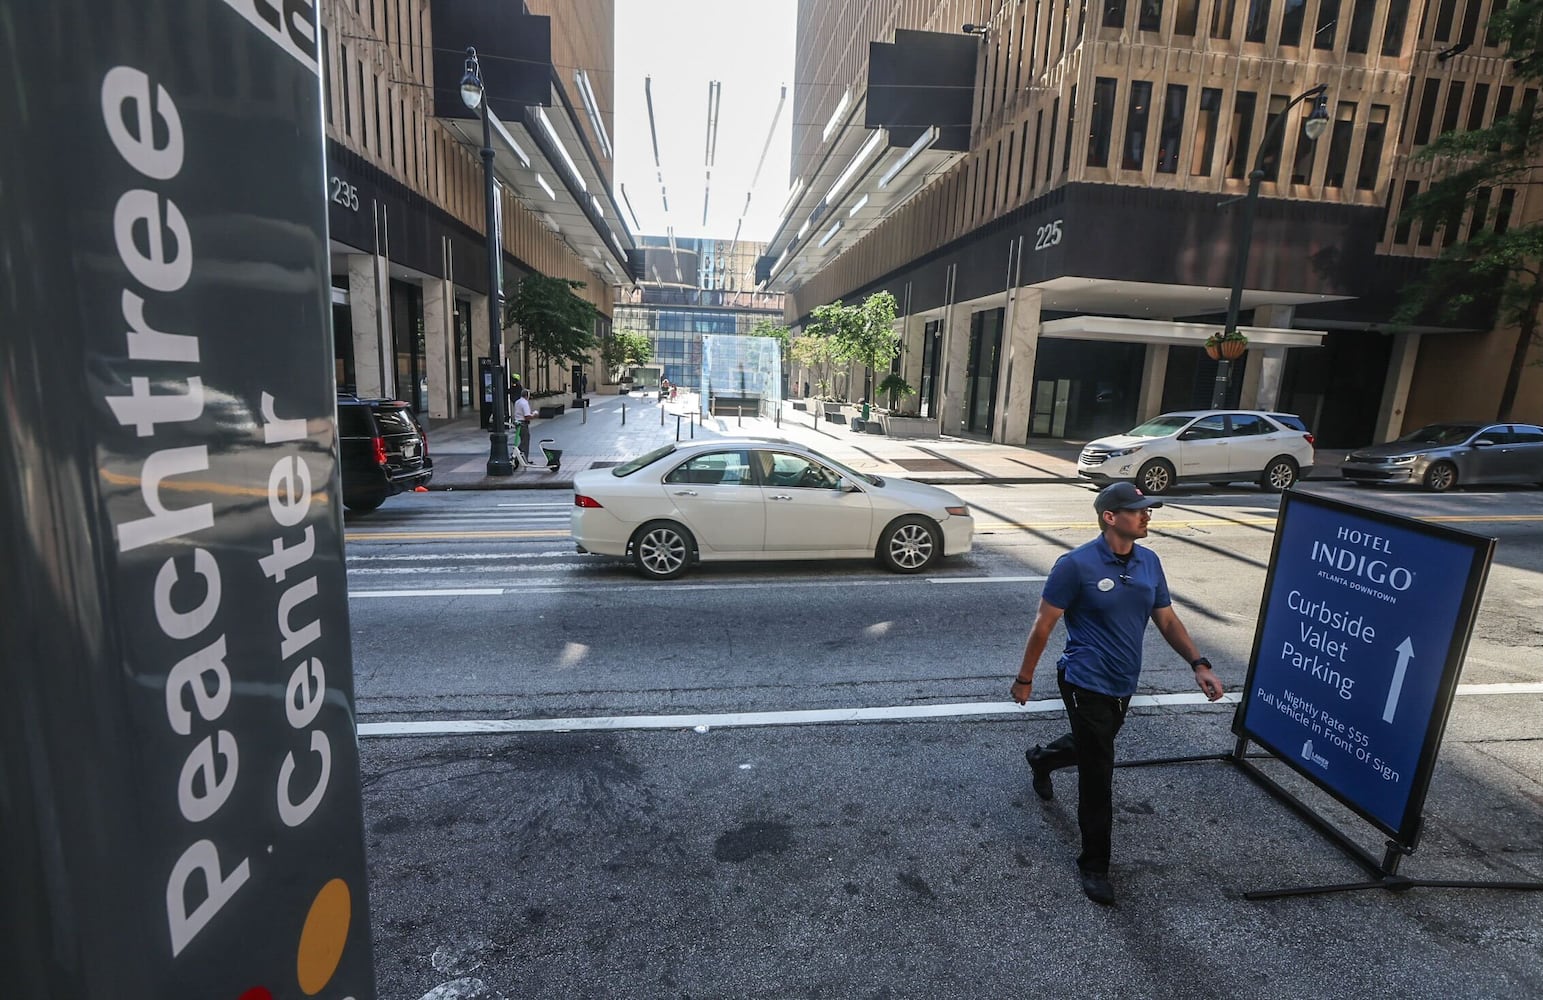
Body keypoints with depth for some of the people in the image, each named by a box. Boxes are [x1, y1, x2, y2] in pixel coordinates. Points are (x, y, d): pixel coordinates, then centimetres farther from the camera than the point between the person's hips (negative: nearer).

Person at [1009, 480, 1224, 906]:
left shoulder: (1149, 562, 0)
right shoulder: (1076, 564, -20)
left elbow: (1167, 619, 9)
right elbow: (1043, 625, -14)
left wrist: (1199, 664, -4)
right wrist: (1024, 678, -8)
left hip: (1123, 686, 7)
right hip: (1086, 686, -7)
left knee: (1092, 747, 27)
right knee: (1098, 775, 0)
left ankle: (1040, 759, 59)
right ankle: (1094, 865, 19)